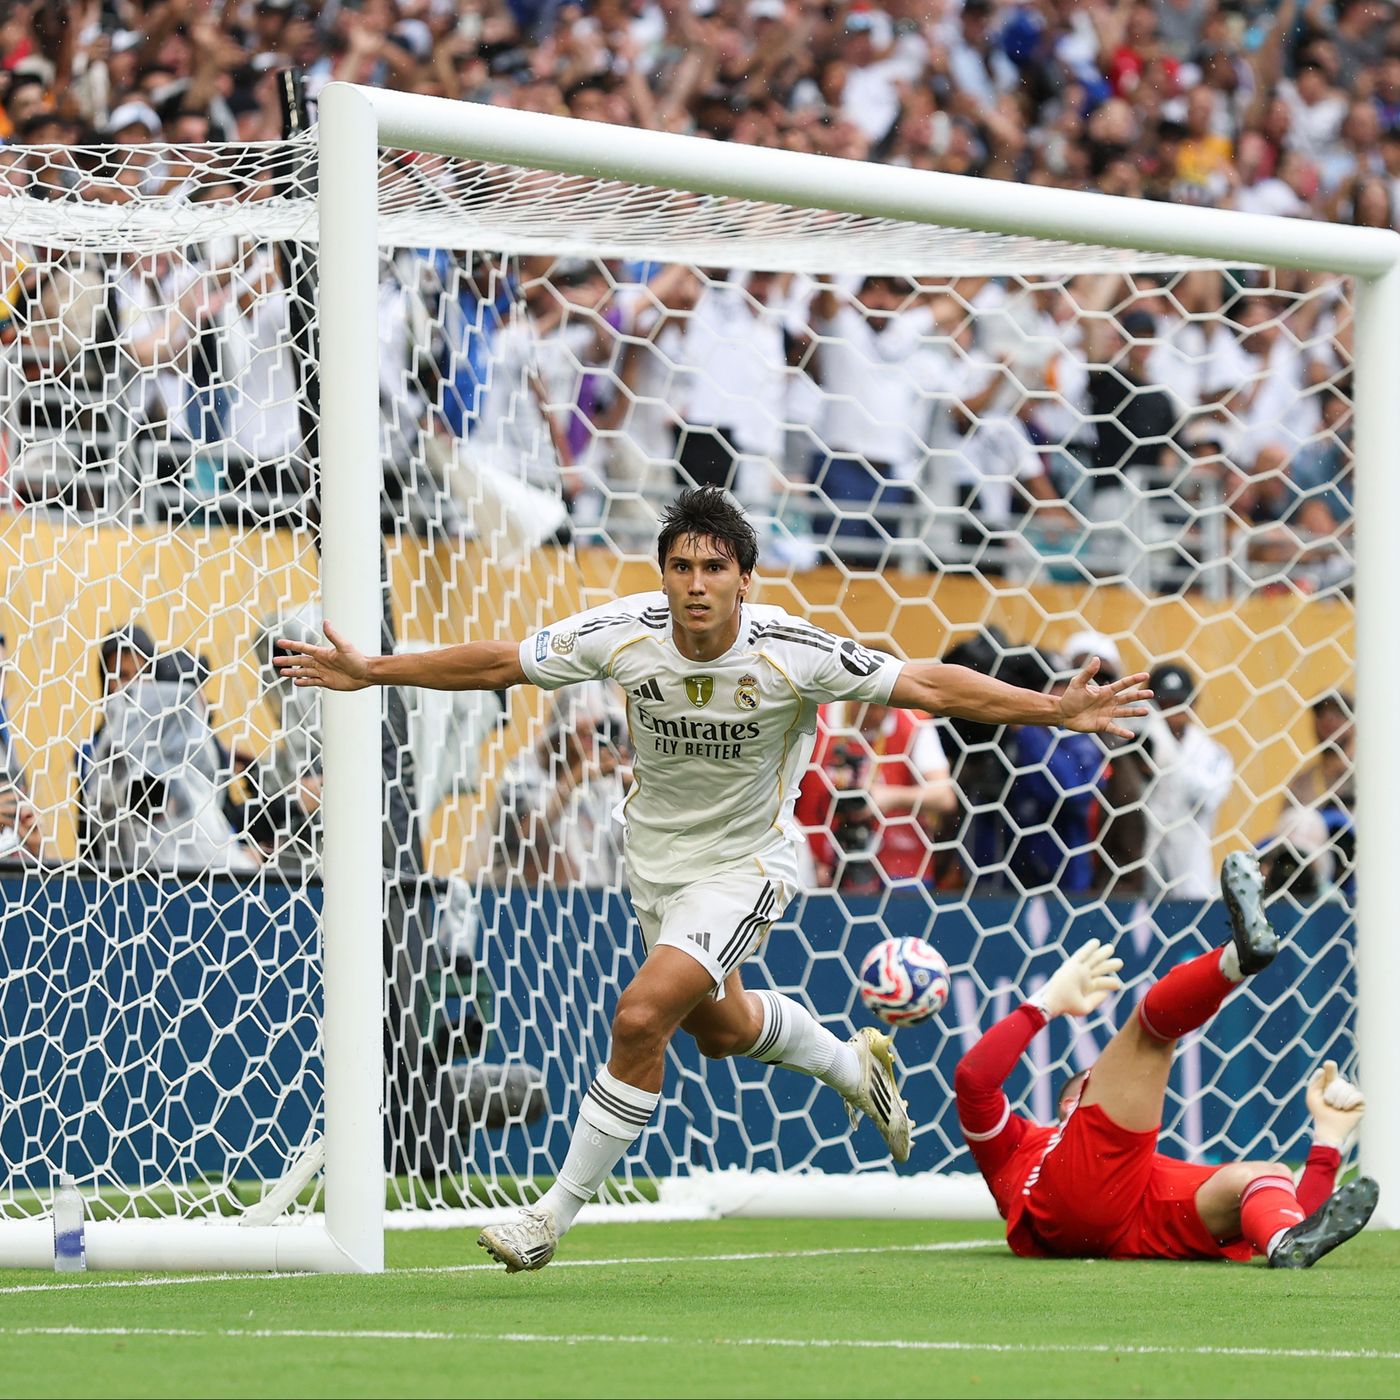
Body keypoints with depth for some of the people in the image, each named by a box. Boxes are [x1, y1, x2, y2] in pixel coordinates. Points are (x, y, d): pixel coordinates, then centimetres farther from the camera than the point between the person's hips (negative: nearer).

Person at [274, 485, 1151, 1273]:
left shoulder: (795, 654, -27)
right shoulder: (624, 635, -20)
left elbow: (928, 686, -22)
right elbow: (499, 663, -8)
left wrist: (1054, 710, -29)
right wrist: (372, 673, -7)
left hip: (747, 861, -5)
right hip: (659, 859, 5)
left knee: (642, 1017, -20)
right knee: (718, 1028, 22)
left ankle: (555, 1215, -8)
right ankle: (853, 1063, 54)